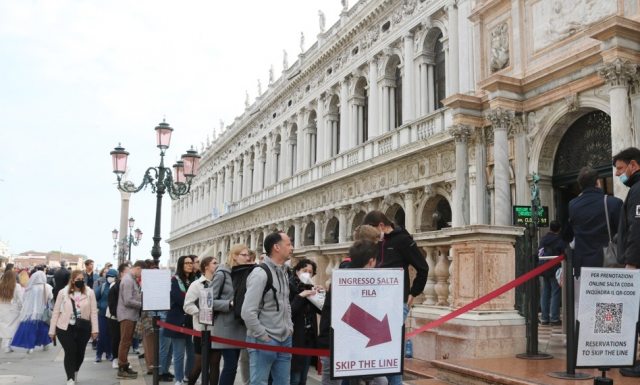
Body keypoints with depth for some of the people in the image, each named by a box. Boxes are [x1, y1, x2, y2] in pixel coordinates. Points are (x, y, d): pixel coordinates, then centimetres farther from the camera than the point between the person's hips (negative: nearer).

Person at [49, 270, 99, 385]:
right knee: (70, 352, -11)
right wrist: (52, 330, 0)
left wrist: (95, 329, -6)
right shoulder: (63, 292, -3)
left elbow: (93, 312, -3)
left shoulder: (89, 292, -3)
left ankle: (75, 372, 39)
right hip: (65, 328, -1)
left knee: (80, 352, 11)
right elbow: (56, 312, 1)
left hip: (83, 328, 2)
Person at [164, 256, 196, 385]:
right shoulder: (175, 280, -4)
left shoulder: (193, 280, 15)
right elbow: (179, 300, -14)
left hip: (191, 321, 6)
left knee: (192, 352, 7)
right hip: (178, 320, -6)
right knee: (179, 353, -2)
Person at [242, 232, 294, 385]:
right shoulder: (260, 274, -17)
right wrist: (264, 337, -15)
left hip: (284, 340, 8)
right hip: (264, 342, -8)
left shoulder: (283, 273, 10)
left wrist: (289, 328, 11)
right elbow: (247, 313, -22)